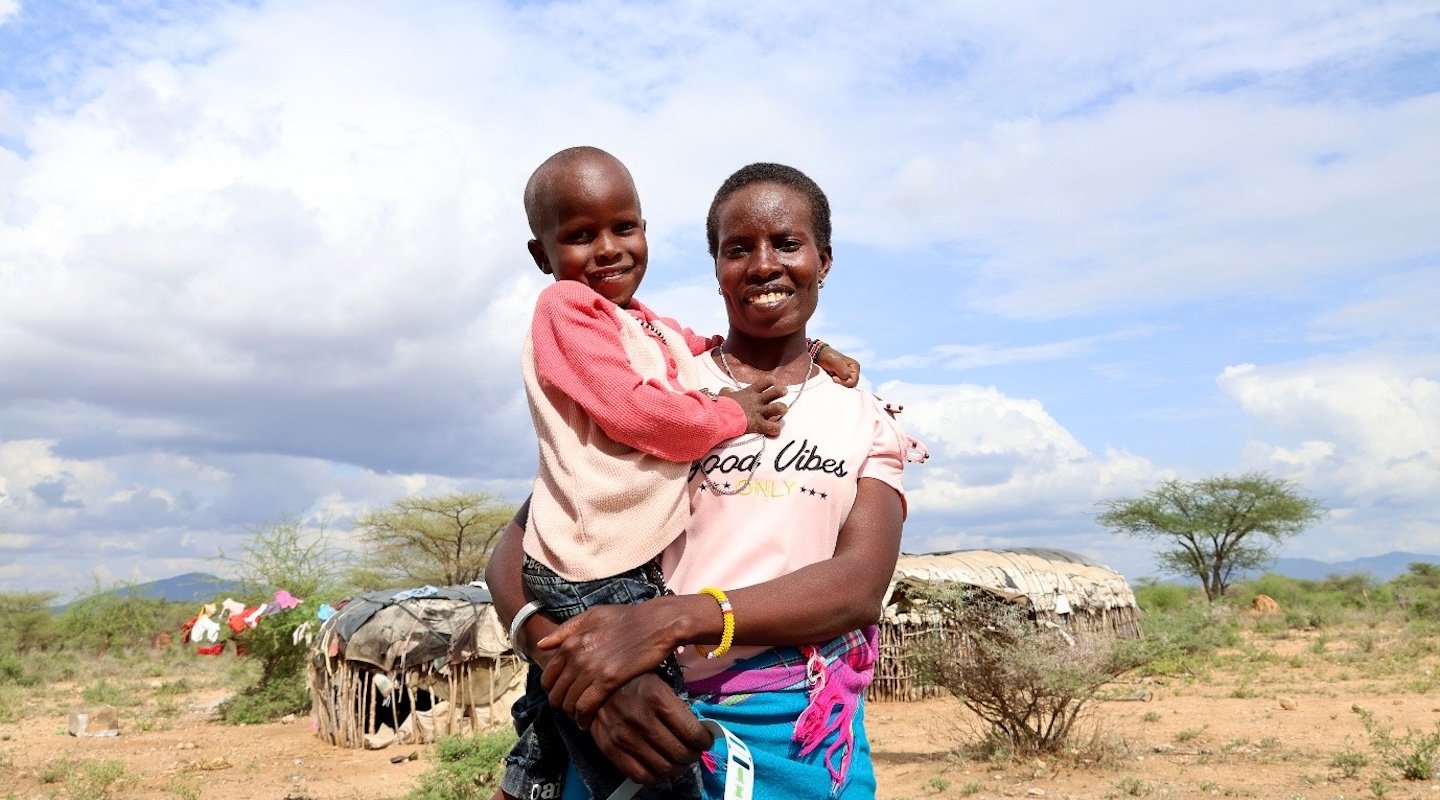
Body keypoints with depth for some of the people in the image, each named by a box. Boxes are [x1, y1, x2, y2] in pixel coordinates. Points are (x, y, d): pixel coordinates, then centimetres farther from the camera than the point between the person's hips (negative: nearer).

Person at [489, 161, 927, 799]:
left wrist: (672, 619, -25)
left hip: (805, 742, 1)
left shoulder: (866, 424, 6)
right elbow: (515, 553, -6)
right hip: (642, 727, -1)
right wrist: (586, 671, -27)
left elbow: (861, 587, -10)